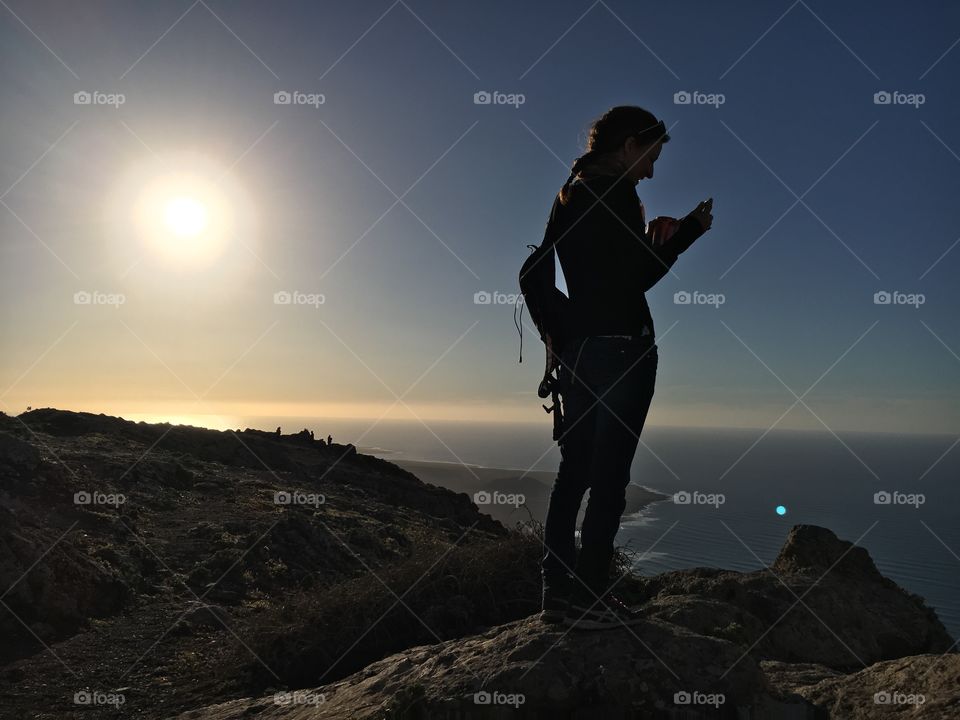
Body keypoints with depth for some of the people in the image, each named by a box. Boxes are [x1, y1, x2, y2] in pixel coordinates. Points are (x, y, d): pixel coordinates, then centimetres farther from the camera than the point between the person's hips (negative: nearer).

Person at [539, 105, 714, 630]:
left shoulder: (569, 194, 18)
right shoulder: (614, 194, -10)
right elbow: (636, 279, -12)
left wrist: (650, 241, 18)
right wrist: (689, 232, -1)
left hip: (578, 349, 9)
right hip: (619, 348, -9)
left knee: (575, 469, 9)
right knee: (610, 474, -5)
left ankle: (557, 588, 13)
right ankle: (592, 594, -1)